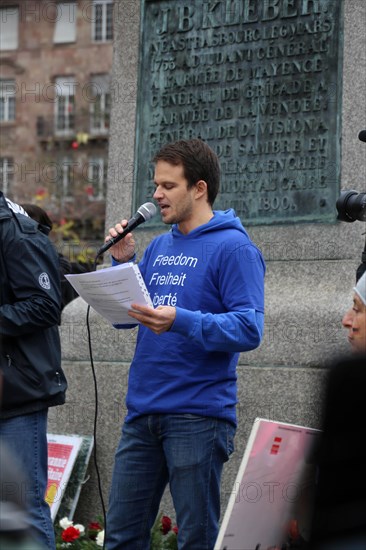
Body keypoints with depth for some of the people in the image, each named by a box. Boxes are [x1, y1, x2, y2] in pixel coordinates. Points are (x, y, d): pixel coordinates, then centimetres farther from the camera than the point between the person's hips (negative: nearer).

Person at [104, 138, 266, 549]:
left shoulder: (233, 248, -7)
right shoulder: (160, 246, 15)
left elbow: (248, 329, -16)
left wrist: (181, 322, -29)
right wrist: (122, 262, 3)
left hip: (198, 416, -7)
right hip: (142, 410, 7)